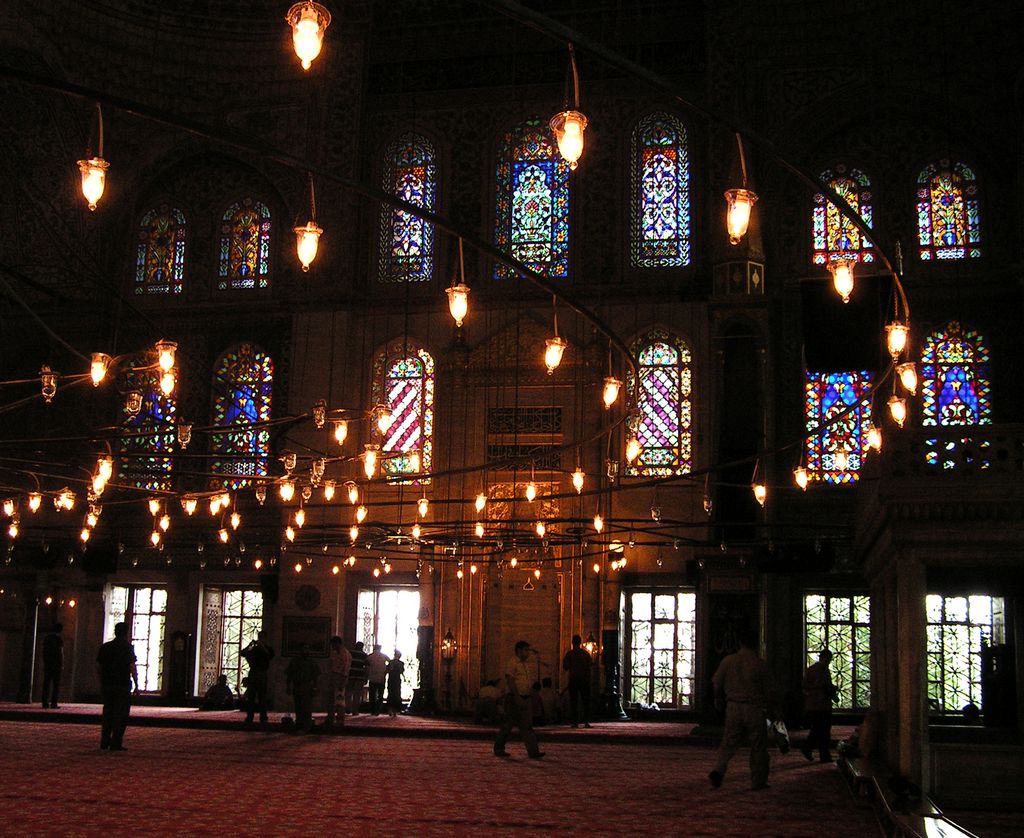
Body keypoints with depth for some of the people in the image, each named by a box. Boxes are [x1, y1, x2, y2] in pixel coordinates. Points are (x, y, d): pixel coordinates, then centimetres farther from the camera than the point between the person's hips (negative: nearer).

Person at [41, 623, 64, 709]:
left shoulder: (46, 637, 11)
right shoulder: (59, 638, -7)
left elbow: (44, 651, 10)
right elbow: (60, 652, -12)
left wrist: (44, 663, 14)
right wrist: (62, 665, -9)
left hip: (47, 663, 5)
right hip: (56, 664, -5)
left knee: (46, 683, 6)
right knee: (56, 684, -2)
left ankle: (45, 703, 1)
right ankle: (53, 703, -8)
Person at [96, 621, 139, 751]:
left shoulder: (105, 647, 8)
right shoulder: (127, 647, -6)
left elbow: (99, 665, 11)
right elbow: (132, 667, -10)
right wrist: (136, 685, -6)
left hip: (107, 685, 5)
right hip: (122, 685, -5)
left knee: (107, 712, 14)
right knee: (121, 714, -1)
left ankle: (104, 741, 13)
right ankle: (116, 743, -5)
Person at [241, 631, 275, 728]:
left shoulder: (268, 649, 7)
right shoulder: (254, 649, 13)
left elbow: (270, 656, -14)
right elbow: (243, 653, 0)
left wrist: (262, 646, -18)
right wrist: (250, 645, -12)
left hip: (263, 675, -2)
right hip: (253, 673, 2)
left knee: (262, 698, -4)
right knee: (250, 698, -1)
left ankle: (263, 719, -3)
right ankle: (249, 719, 0)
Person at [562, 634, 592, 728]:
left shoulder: (569, 654, -3)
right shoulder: (585, 653, -1)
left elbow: (565, 667, -3)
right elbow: (590, 665, -3)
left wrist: (563, 661, 15)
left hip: (573, 680, -1)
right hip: (584, 680, 1)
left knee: (573, 701, 4)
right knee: (585, 701, 4)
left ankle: (575, 722, -2)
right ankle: (586, 722, -3)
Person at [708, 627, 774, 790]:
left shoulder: (728, 660, -1)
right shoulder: (760, 664, -6)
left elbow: (716, 682, 3)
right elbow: (768, 691, -2)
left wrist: (719, 700, 21)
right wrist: (766, 708, 17)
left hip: (733, 707, 2)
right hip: (755, 709, -2)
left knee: (728, 743, 8)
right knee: (758, 746, 10)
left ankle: (718, 771, -13)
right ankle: (758, 781, 15)